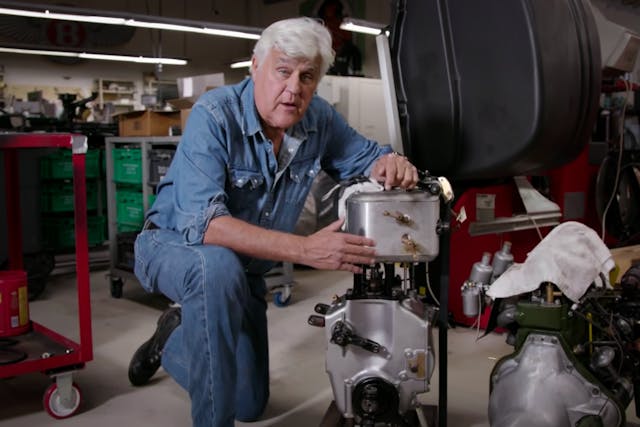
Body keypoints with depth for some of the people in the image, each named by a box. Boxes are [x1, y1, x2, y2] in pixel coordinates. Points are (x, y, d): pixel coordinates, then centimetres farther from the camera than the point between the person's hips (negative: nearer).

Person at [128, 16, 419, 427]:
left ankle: (177, 335, 38)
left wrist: (392, 163, -25)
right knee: (220, 265, -42)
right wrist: (306, 249, -46)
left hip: (244, 269, 5)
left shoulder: (320, 119, -13)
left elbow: (366, 157, 2)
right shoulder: (214, 116, -28)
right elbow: (203, 223, -38)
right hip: (175, 246, -5)